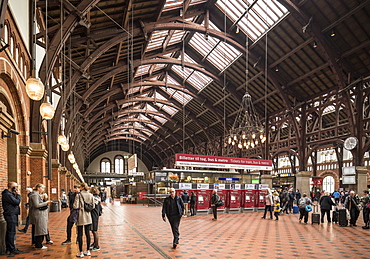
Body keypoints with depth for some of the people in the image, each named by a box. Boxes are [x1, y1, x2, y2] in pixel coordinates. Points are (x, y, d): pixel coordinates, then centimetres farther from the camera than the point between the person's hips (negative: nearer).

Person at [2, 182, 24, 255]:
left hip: (11, 215, 11)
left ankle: (8, 248, 24)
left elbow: (15, 202, 17)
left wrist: (16, 195, 7)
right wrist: (18, 195, -7)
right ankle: (12, 250, -5)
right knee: (11, 232, -8)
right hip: (11, 215, -11)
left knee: (9, 232, 16)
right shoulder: (7, 194, -16)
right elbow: (17, 202, -21)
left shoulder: (9, 194, 16)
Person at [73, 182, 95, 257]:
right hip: (88, 217, 4)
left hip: (80, 216, -4)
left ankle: (81, 252, 9)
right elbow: (93, 206, 4)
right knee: (87, 233, 11)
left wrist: (80, 207, 6)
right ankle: (88, 251, 19)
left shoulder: (78, 195, -12)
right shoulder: (91, 195, 1)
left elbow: (75, 206, -15)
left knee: (80, 234, 4)